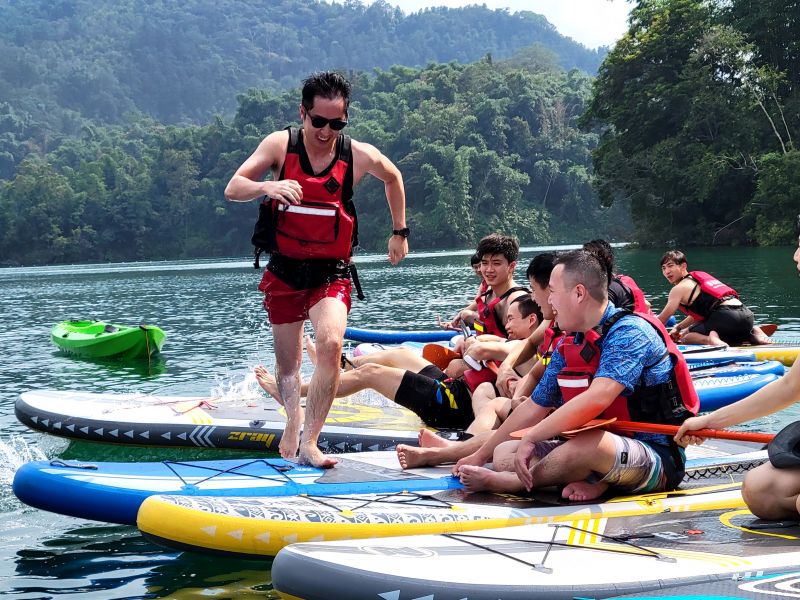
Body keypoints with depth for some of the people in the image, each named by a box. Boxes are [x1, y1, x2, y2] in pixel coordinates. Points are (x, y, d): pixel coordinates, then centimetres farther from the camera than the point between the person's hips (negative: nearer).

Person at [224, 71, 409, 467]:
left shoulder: (360, 156, -4)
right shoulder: (280, 144, -5)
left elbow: (393, 178, 19)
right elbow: (233, 190, -12)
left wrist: (399, 232, 23)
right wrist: (267, 186, -33)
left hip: (331, 273, -1)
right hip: (284, 271, 1)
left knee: (330, 343, -26)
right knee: (288, 362, 10)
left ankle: (309, 441, -22)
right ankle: (293, 424, 36)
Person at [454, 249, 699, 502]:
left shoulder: (630, 332, -17)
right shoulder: (568, 346, 10)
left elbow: (596, 399, -31)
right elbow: (534, 410, 16)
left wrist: (531, 438, -26)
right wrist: (481, 455, 16)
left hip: (658, 458, -8)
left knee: (589, 443, -39)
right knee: (503, 454, 0)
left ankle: (501, 482, -17)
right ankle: (589, 480, -19)